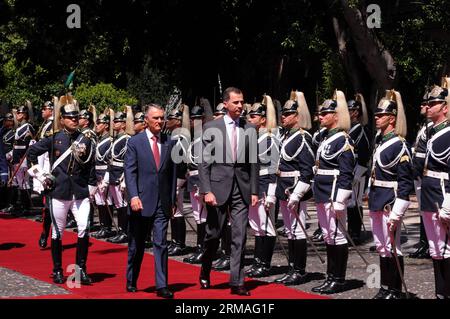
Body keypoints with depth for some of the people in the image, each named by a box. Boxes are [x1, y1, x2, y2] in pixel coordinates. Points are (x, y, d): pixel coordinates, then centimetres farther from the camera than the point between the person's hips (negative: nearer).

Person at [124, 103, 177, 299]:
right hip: (141, 202, -2)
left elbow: (173, 173, 10)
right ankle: (131, 282, 26)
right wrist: (133, 196, -18)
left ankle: (161, 286, -3)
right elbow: (130, 171, -6)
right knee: (136, 246, 10)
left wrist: (172, 200, 7)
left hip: (162, 203, 2)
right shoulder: (135, 142, -1)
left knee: (161, 244, -4)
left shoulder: (169, 143, 7)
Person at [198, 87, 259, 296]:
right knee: (213, 234, 7)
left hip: (241, 189, 2)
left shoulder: (250, 130, 7)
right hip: (218, 187, -2)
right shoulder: (211, 128, -1)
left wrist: (254, 191, 3)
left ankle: (237, 282, 4)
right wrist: (206, 191, -11)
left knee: (239, 237, 0)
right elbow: (204, 162, -3)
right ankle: (205, 274, 29)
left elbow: (253, 163, 9)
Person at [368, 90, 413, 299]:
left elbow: (406, 182, -16)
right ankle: (384, 289, 23)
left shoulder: (399, 145, -13)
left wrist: (396, 213, -20)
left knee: (392, 248, -2)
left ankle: (395, 292, 6)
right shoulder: (381, 141, 13)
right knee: (381, 247, 14)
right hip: (377, 203, 9)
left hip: (390, 203, -9)